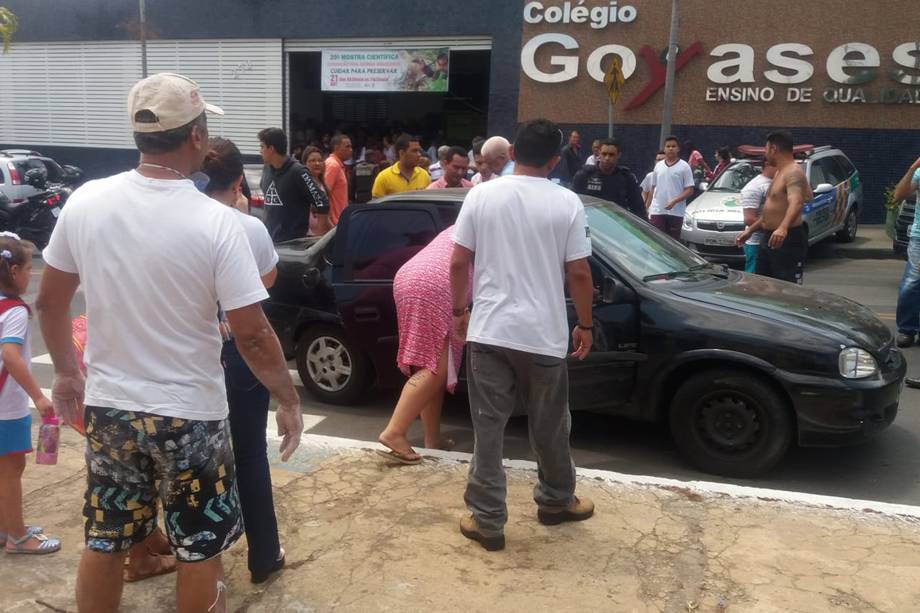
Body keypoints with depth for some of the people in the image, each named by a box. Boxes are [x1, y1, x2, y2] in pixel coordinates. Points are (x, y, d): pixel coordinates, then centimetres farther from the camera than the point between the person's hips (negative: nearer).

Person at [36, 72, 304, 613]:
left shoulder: (85, 202, -5)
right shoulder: (218, 222, -18)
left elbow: (49, 302, 5)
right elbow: (252, 333, -17)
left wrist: (66, 371, 20)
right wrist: (289, 399, -3)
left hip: (108, 405, 4)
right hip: (189, 413, -4)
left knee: (104, 542, 21)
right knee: (200, 549, 14)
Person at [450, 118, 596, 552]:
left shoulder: (481, 195, -1)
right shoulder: (567, 203, -5)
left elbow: (458, 263, 0)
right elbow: (579, 274, -4)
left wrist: (459, 311, 13)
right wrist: (585, 325, 8)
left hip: (488, 331, 1)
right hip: (543, 335, 0)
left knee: (488, 427, 8)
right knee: (550, 426, 18)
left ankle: (487, 521, 12)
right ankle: (556, 500, 36)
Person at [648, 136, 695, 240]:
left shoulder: (684, 167, -2)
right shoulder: (658, 165, 12)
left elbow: (689, 190, -6)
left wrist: (674, 201, -19)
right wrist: (649, 206, 11)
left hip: (676, 212, -3)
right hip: (657, 211, 3)